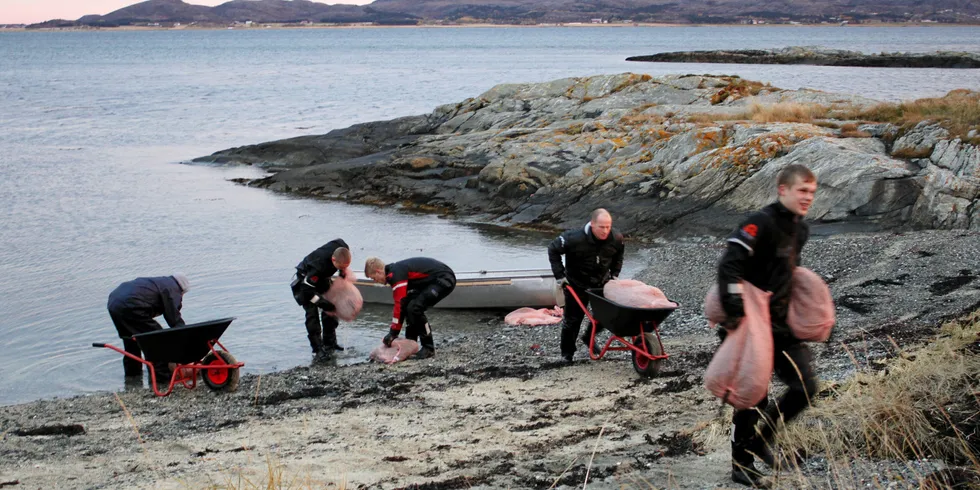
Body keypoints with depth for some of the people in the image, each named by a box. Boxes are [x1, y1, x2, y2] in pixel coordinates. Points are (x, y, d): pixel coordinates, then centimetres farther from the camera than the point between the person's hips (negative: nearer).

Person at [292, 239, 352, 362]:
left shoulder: (342, 248, -27)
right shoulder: (318, 266, -44)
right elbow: (307, 290, -36)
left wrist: (343, 271, -4)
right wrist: (322, 302, -33)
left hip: (323, 278, 7)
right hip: (305, 280, -7)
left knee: (330, 311, 6)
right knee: (312, 314, -15)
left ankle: (329, 344, 19)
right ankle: (318, 351, -14)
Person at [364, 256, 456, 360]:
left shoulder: (396, 274, -17)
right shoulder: (395, 271, 14)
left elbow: (400, 305, -21)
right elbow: (401, 304, 17)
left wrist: (393, 333, -15)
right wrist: (393, 332, 16)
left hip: (445, 279, -11)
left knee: (415, 308, -19)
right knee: (409, 305, 11)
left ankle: (429, 348, -9)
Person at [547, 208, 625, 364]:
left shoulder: (616, 239, -16)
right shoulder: (575, 238, -30)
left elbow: (618, 257, 9)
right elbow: (553, 250, -14)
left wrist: (614, 274, 2)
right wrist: (560, 275, -15)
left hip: (601, 282, 4)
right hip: (577, 285, -4)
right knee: (572, 319, 2)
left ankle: (589, 338, 34)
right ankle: (567, 353, 20)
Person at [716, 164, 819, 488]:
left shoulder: (800, 229, 9)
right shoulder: (762, 223, -19)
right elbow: (729, 266, -27)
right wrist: (735, 315, -30)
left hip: (783, 324, 8)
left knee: (805, 386, 3)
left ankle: (761, 439, 24)